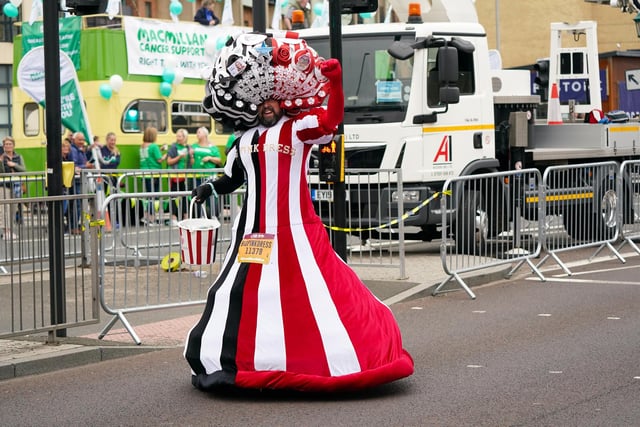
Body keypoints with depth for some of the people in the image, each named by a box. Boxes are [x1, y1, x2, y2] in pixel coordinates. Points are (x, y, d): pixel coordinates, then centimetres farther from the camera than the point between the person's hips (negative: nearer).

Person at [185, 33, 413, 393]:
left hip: (295, 230, -5)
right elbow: (231, 178, 26)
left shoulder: (299, 128, 1)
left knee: (314, 289, -6)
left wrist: (334, 82, -27)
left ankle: (341, 357, 4)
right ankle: (222, 360, 15)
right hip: (254, 233, 5)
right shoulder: (245, 141, 17)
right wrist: (210, 188, 7)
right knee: (236, 293, 5)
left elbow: (331, 122, -16)